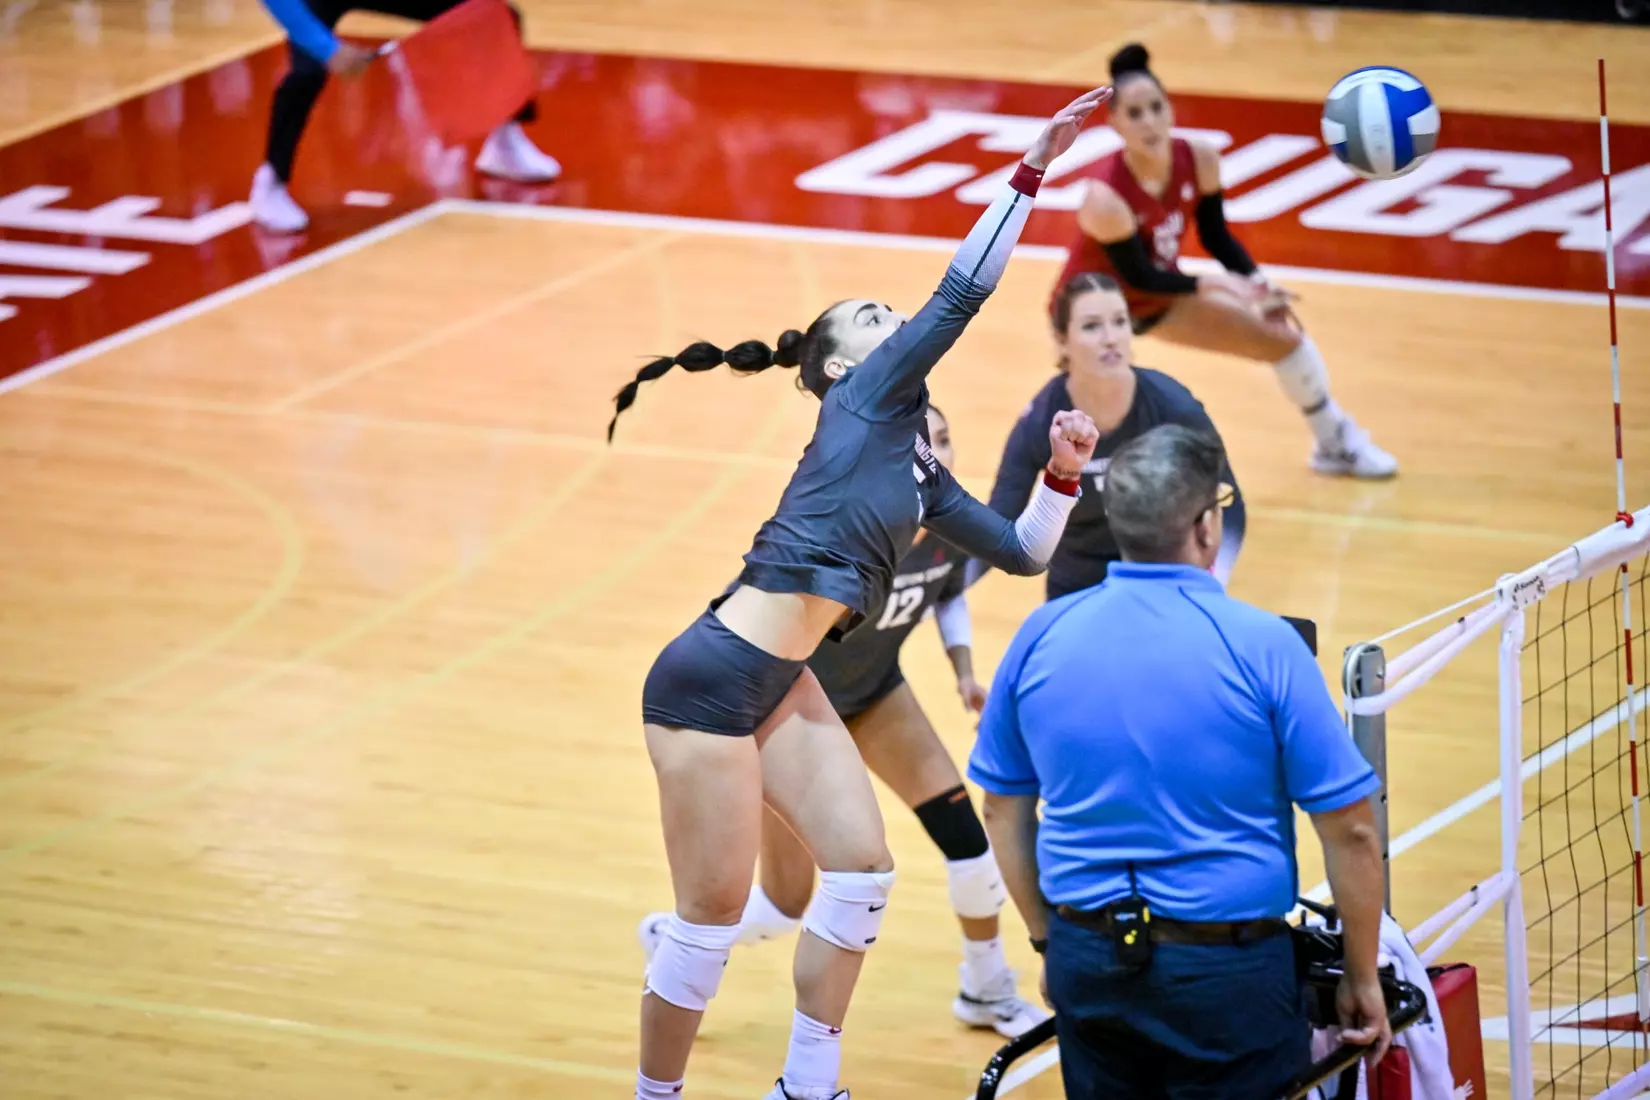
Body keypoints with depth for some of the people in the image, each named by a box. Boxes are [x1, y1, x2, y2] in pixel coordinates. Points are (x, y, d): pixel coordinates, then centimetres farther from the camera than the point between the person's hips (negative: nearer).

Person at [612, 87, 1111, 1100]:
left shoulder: (918, 464, 18)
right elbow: (962, 293, -12)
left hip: (782, 685, 9)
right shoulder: (868, 396, -3)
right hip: (713, 677, -9)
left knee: (861, 871, 5)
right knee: (714, 920, -3)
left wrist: (1065, 474, 9)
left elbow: (1021, 551, 25)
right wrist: (1034, 171, -12)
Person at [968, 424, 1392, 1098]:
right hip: (1226, 968, -4)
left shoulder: (1041, 637, 0)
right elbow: (1348, 829, -10)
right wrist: (1362, 979, 2)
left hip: (1085, 966, 4)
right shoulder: (1260, 645, -12)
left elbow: (1003, 810, 11)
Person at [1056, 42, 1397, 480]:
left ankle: (1336, 443, 36)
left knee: (1284, 337, 12)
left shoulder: (1200, 161, -21)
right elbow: (1137, 275, -30)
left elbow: (1215, 236, -5)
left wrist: (1258, 284, -18)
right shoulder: (1105, 198, -39)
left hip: (1160, 292, 6)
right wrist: (1211, 284, -38)